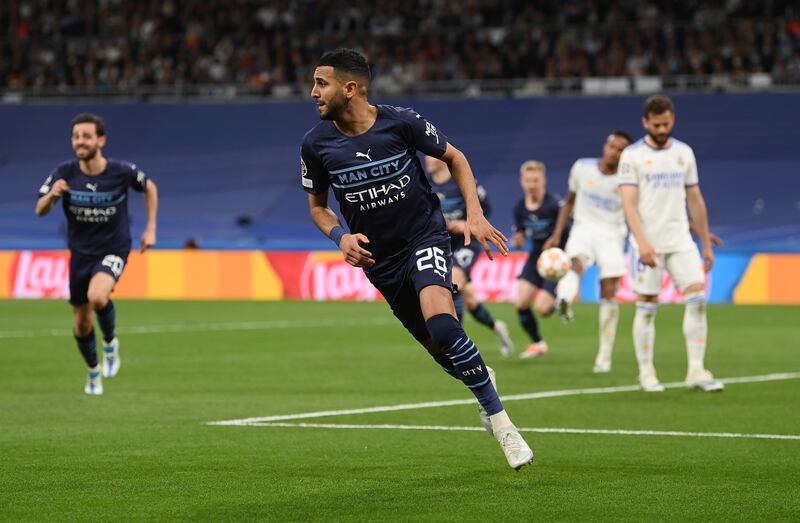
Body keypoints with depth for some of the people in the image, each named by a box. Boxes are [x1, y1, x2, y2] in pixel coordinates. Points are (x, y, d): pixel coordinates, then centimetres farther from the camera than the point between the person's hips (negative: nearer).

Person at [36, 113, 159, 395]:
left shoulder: (121, 171, -16)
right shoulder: (64, 173, -13)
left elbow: (150, 188, 4)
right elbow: (40, 210, -14)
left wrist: (150, 229, 0)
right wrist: (51, 195, -37)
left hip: (113, 250, -3)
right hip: (80, 252, 3)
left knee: (97, 297, -33)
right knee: (82, 324, 11)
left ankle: (110, 342, -2)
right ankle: (93, 371, 39)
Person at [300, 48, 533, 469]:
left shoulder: (402, 123, -14)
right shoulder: (316, 145, -8)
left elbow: (454, 158, 3)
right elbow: (317, 206, 8)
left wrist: (474, 213, -8)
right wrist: (341, 237, -13)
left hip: (425, 236, -3)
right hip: (380, 258, 3)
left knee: (440, 321, -29)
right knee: (438, 348, 7)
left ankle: (499, 419, -18)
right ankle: (480, 378, 42)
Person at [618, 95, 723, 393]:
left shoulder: (684, 153, 11)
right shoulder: (632, 156, -4)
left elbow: (695, 200, 16)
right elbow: (628, 203, -12)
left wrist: (706, 244, 15)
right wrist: (642, 242, -24)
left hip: (680, 241, 4)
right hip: (648, 243, -4)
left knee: (697, 298, -9)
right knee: (647, 308, 0)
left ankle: (696, 371, -6)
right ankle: (646, 373, 10)